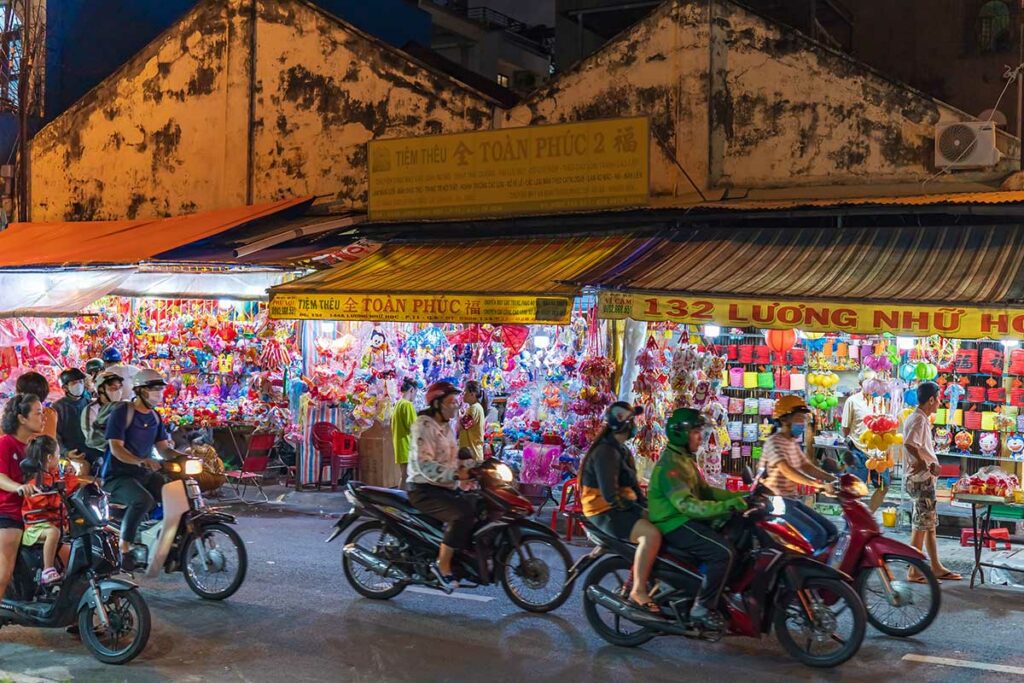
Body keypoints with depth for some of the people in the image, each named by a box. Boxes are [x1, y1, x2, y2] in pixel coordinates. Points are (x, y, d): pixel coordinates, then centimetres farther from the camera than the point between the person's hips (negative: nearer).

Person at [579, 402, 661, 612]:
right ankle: (638, 591, -23)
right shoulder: (605, 452, -17)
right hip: (605, 513, -11)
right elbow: (609, 494, -25)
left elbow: (632, 485, 20)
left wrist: (647, 506, 6)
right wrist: (635, 509, -18)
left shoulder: (622, 451, 17)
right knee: (651, 534, -30)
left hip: (624, 508, 11)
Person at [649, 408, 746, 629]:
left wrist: (736, 496, 3)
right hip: (674, 525, -10)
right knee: (724, 552, -23)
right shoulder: (670, 465, -19)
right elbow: (686, 504, -29)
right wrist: (726, 506, -36)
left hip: (686, 519, 10)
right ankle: (703, 608, -15)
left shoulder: (686, 459, 15)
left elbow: (704, 490, 16)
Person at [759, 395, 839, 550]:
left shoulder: (793, 444, 15)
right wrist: (818, 484, -38)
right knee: (817, 534, -21)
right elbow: (787, 470, -29)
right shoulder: (774, 442, -16)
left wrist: (835, 479, 2)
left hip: (793, 500, 10)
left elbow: (807, 467, 16)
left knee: (831, 531, 6)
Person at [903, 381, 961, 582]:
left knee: (930, 525, 15)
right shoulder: (919, 419, -16)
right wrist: (923, 464, -19)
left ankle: (936, 567, 23)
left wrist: (932, 464, -3)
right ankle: (915, 571, 2)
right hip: (921, 480, -10)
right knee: (921, 525, -4)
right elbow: (909, 444, -32)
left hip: (926, 479, 10)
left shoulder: (922, 419, 15)